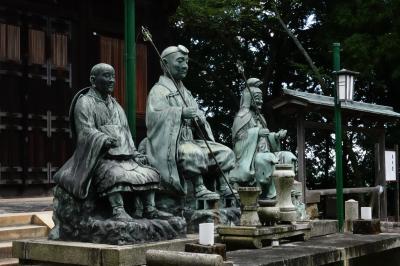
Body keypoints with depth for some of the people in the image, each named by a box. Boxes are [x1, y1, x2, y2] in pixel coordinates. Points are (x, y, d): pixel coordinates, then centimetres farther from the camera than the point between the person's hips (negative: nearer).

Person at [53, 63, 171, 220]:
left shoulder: (115, 105, 25)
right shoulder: (85, 103, 1)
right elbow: (86, 131, -13)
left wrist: (135, 153, 11)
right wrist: (106, 140, -32)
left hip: (124, 156, 8)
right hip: (99, 156, -7)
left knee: (149, 173, -8)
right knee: (115, 174, -37)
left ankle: (149, 209, -10)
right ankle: (118, 211, -42)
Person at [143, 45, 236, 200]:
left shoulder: (186, 92, 22)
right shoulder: (159, 91, -4)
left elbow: (198, 116, 22)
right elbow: (153, 116, -22)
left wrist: (200, 119, -4)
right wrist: (181, 113, -32)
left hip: (192, 141, 9)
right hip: (171, 144, -8)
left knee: (225, 152, 1)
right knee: (195, 154, -37)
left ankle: (222, 187, 0)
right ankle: (199, 188, -28)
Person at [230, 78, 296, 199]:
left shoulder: (259, 117, 24)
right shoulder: (243, 115, -1)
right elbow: (237, 135, -12)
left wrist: (276, 136, 3)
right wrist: (257, 132, -17)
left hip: (263, 153, 8)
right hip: (250, 156, -8)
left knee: (288, 156, -9)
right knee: (267, 159, -36)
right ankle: (268, 193, -29)